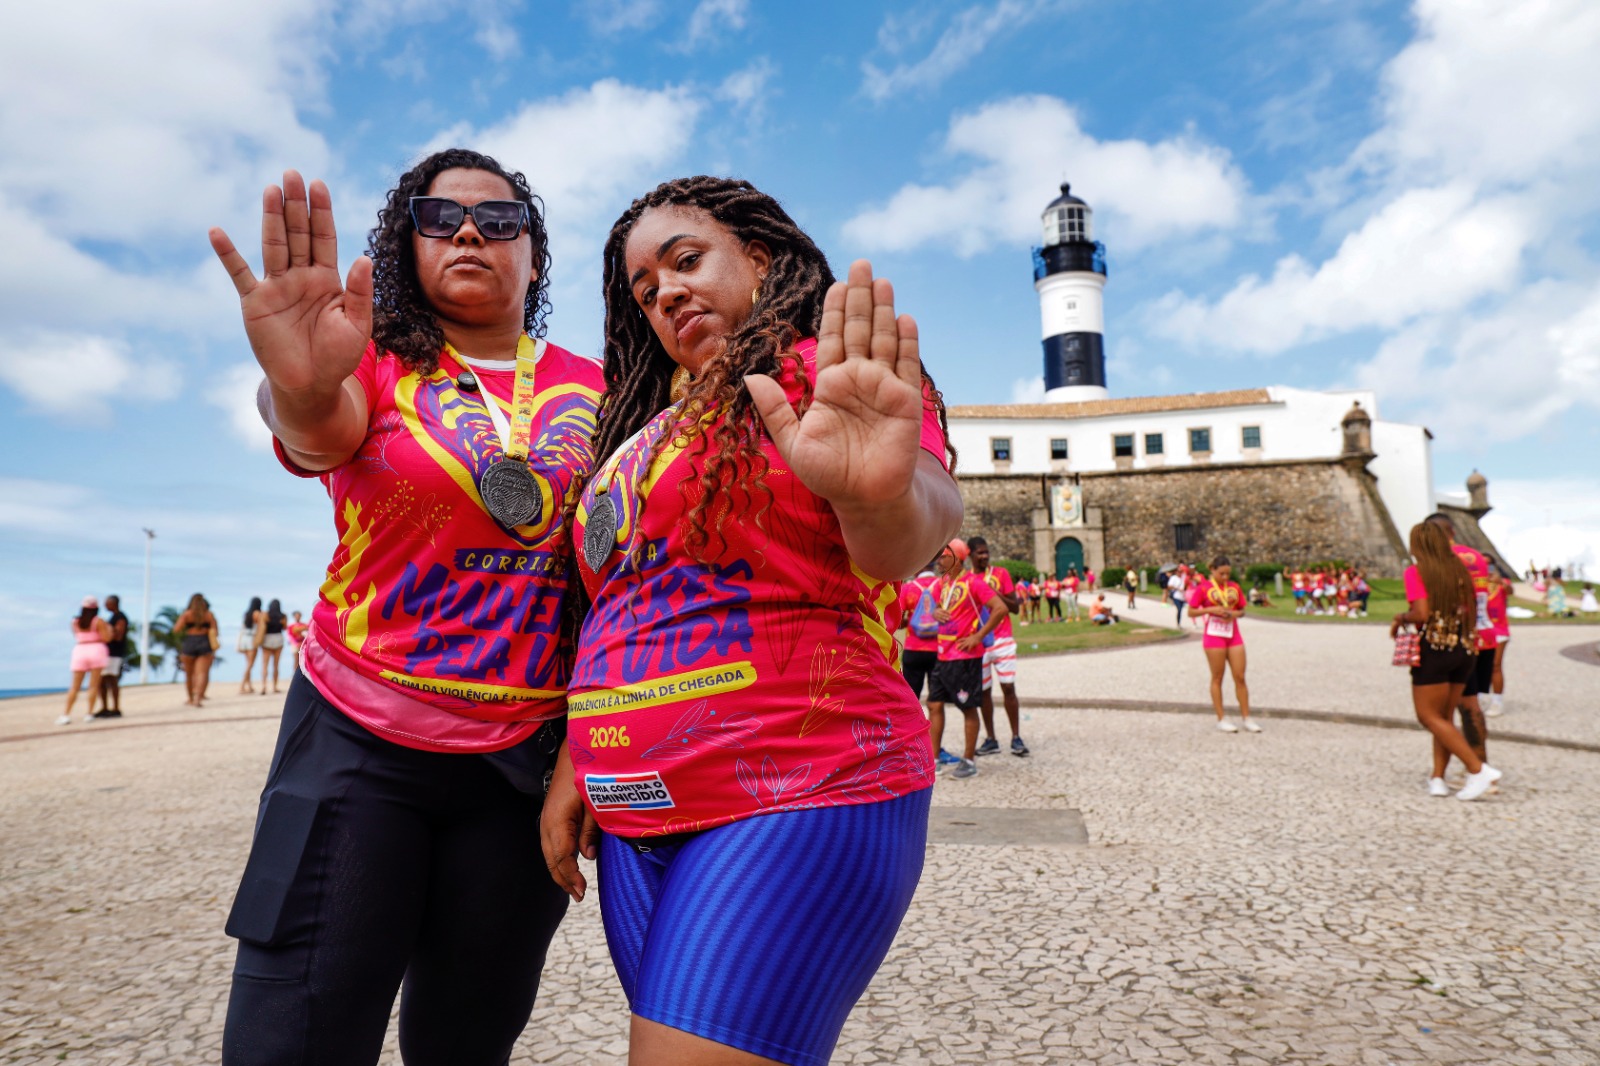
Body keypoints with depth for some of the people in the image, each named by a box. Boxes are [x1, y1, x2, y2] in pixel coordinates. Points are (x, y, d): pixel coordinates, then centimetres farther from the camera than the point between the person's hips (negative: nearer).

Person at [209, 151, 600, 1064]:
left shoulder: (593, 392, 6)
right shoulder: (378, 365, 1)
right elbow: (322, 435, -22)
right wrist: (300, 390, -45)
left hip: (527, 754, 2)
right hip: (360, 740, -1)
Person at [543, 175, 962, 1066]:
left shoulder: (824, 375, -5)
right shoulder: (656, 422, 18)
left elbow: (914, 534, -23)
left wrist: (880, 491, -46)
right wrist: (575, 766, 12)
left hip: (793, 805, -7)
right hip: (638, 819, 8)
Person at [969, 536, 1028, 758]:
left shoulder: (1001, 573, 3)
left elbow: (1014, 607, 0)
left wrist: (997, 595, -15)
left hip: (1002, 640, -1)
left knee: (1008, 688, -6)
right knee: (983, 690, 5)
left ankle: (1016, 738, 0)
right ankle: (990, 739, 12)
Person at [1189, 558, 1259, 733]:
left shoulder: (1234, 587, 8)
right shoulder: (1203, 587, -4)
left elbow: (1242, 610, 15)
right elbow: (1191, 612, -4)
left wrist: (1235, 613, -7)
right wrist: (1211, 609, -17)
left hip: (1233, 635, 4)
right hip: (1214, 635, -4)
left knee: (1240, 677, 2)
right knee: (1217, 678, 2)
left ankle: (1245, 718, 10)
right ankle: (1221, 719, 9)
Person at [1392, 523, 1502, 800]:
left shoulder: (1415, 572, -9)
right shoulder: (1459, 568, 9)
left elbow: (1422, 614, -20)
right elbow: (1468, 610, 8)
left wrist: (1401, 617, 0)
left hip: (1434, 650, -7)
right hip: (1462, 649, 7)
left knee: (1429, 716, 3)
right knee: (1445, 717, 13)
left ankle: (1479, 769, -6)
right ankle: (1438, 778, 11)